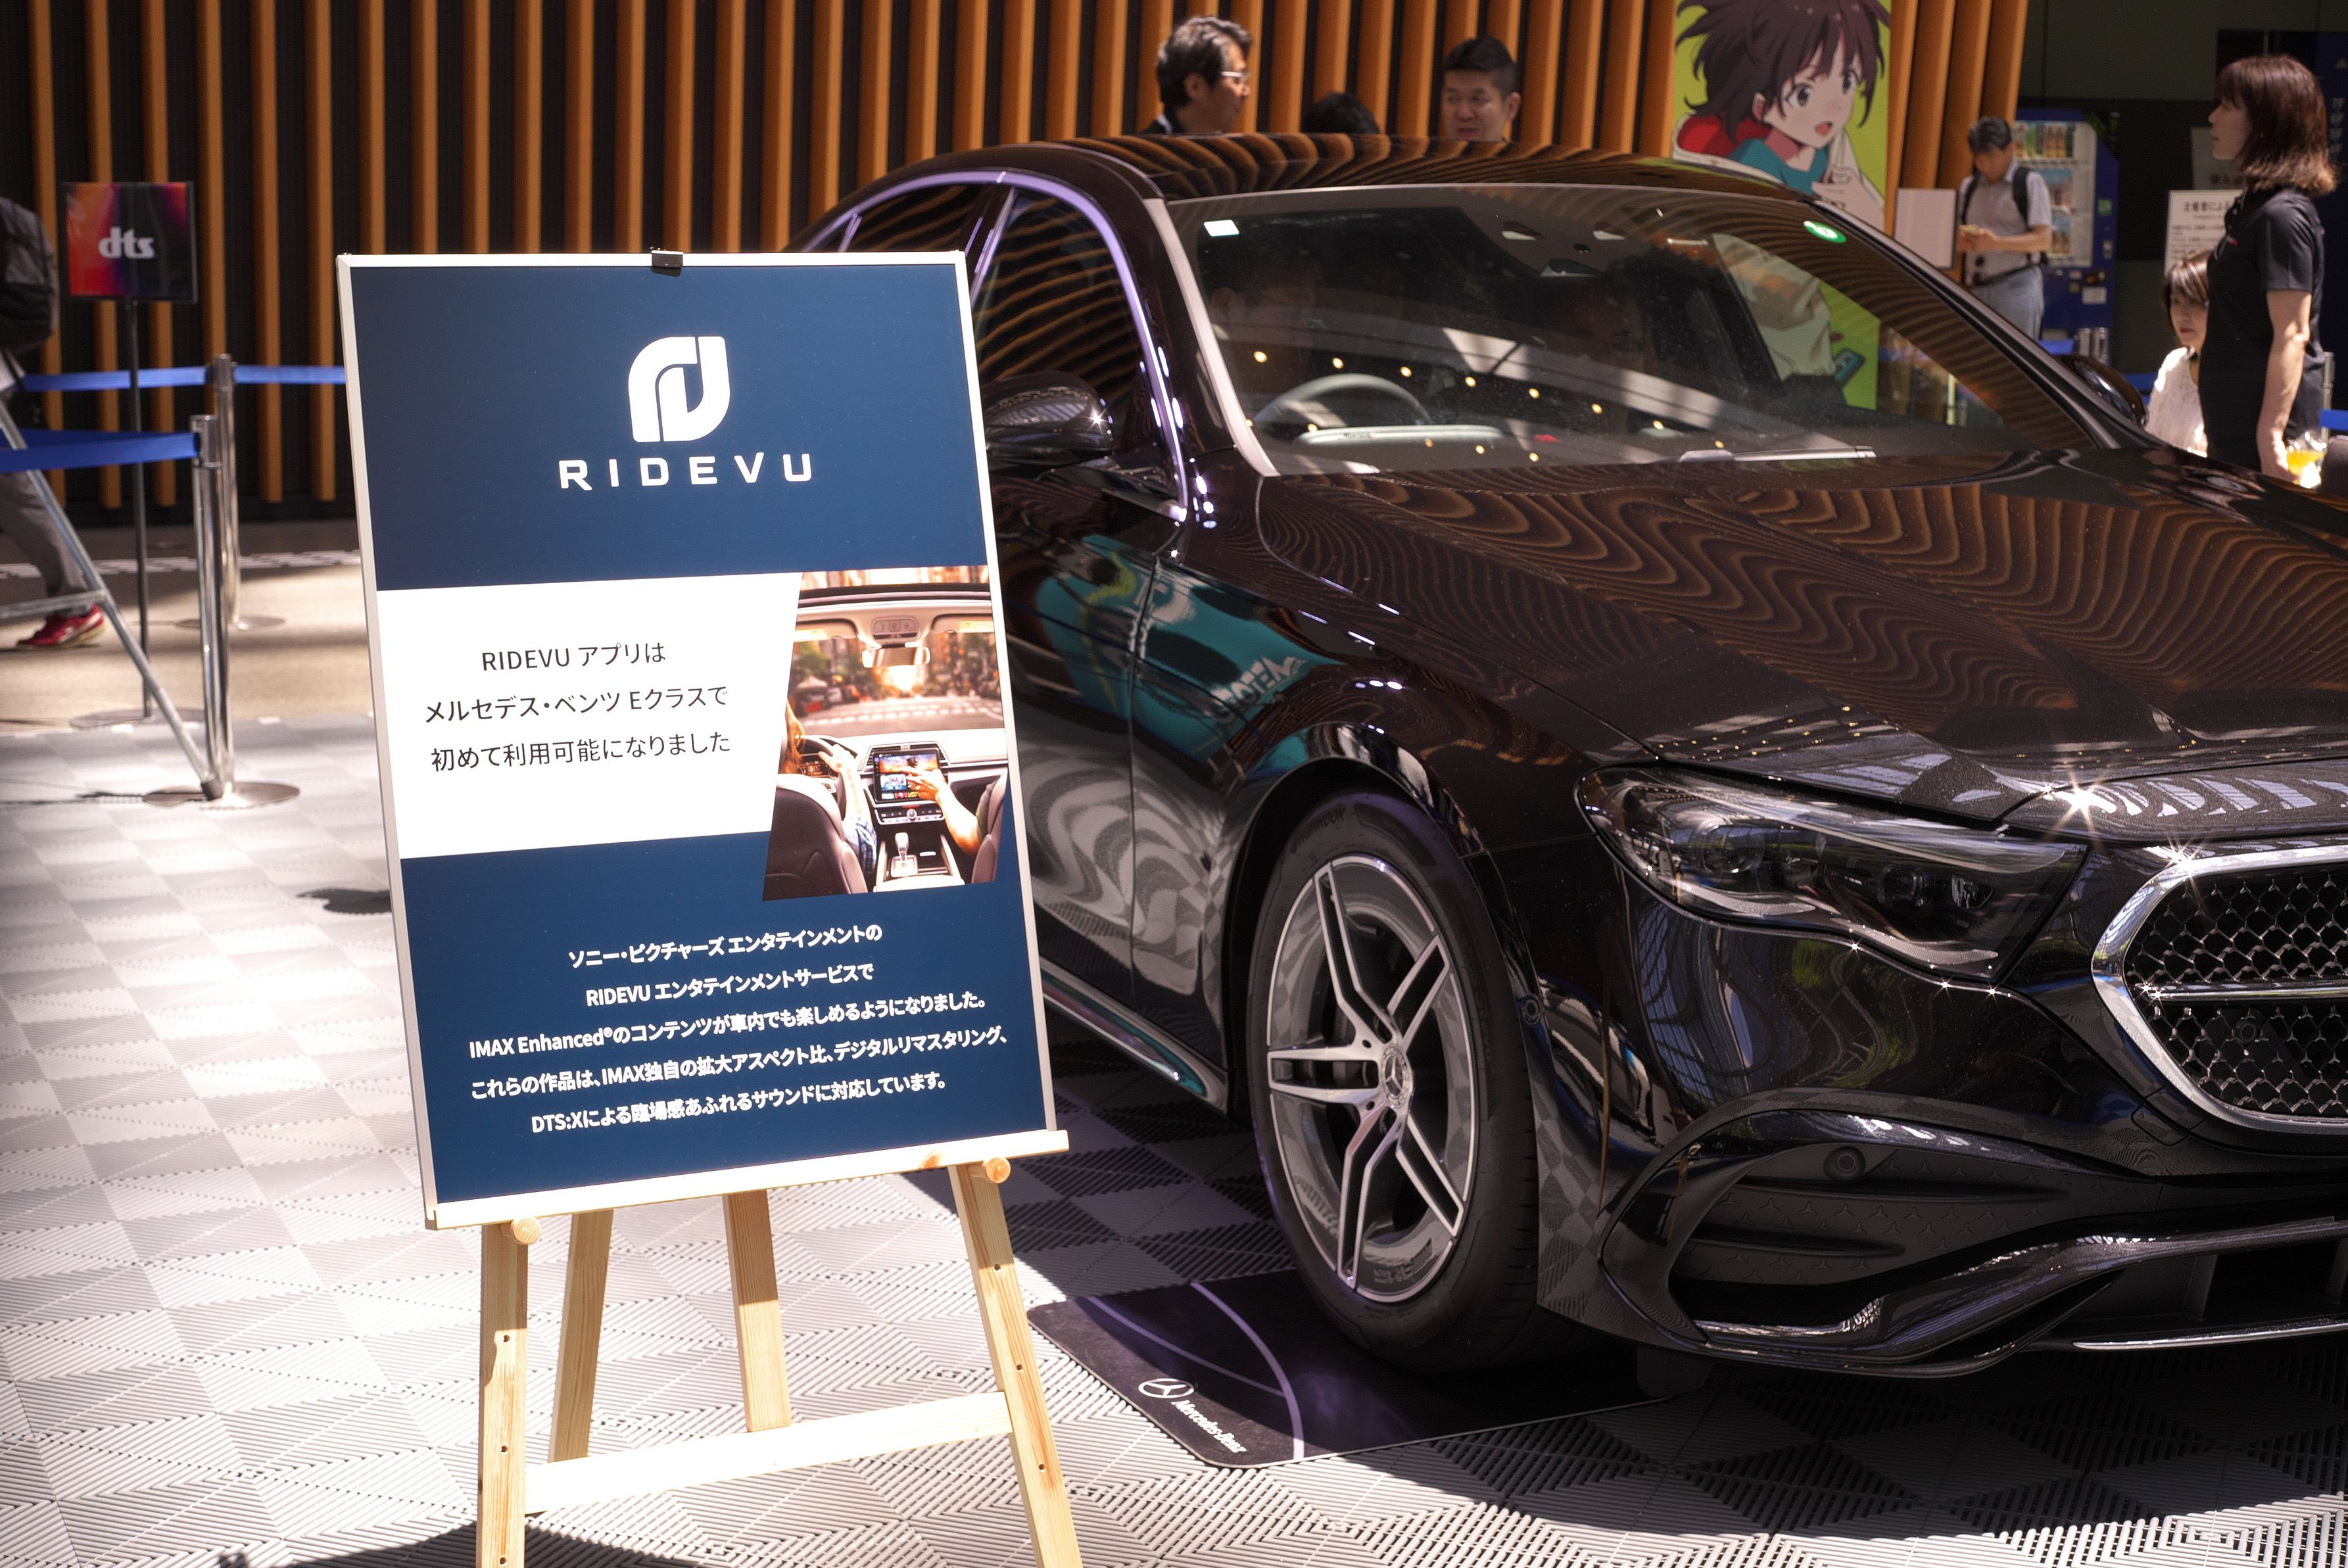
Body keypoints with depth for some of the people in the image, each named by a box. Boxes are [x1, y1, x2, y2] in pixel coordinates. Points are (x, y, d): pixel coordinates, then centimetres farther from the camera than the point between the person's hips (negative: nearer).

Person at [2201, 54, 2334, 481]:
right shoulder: (2255, 204, 14)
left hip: (2260, 426, -10)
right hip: (2234, 421, 10)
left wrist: (2271, 434, -25)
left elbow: (2293, 335, -21)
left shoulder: (2282, 215, -17)